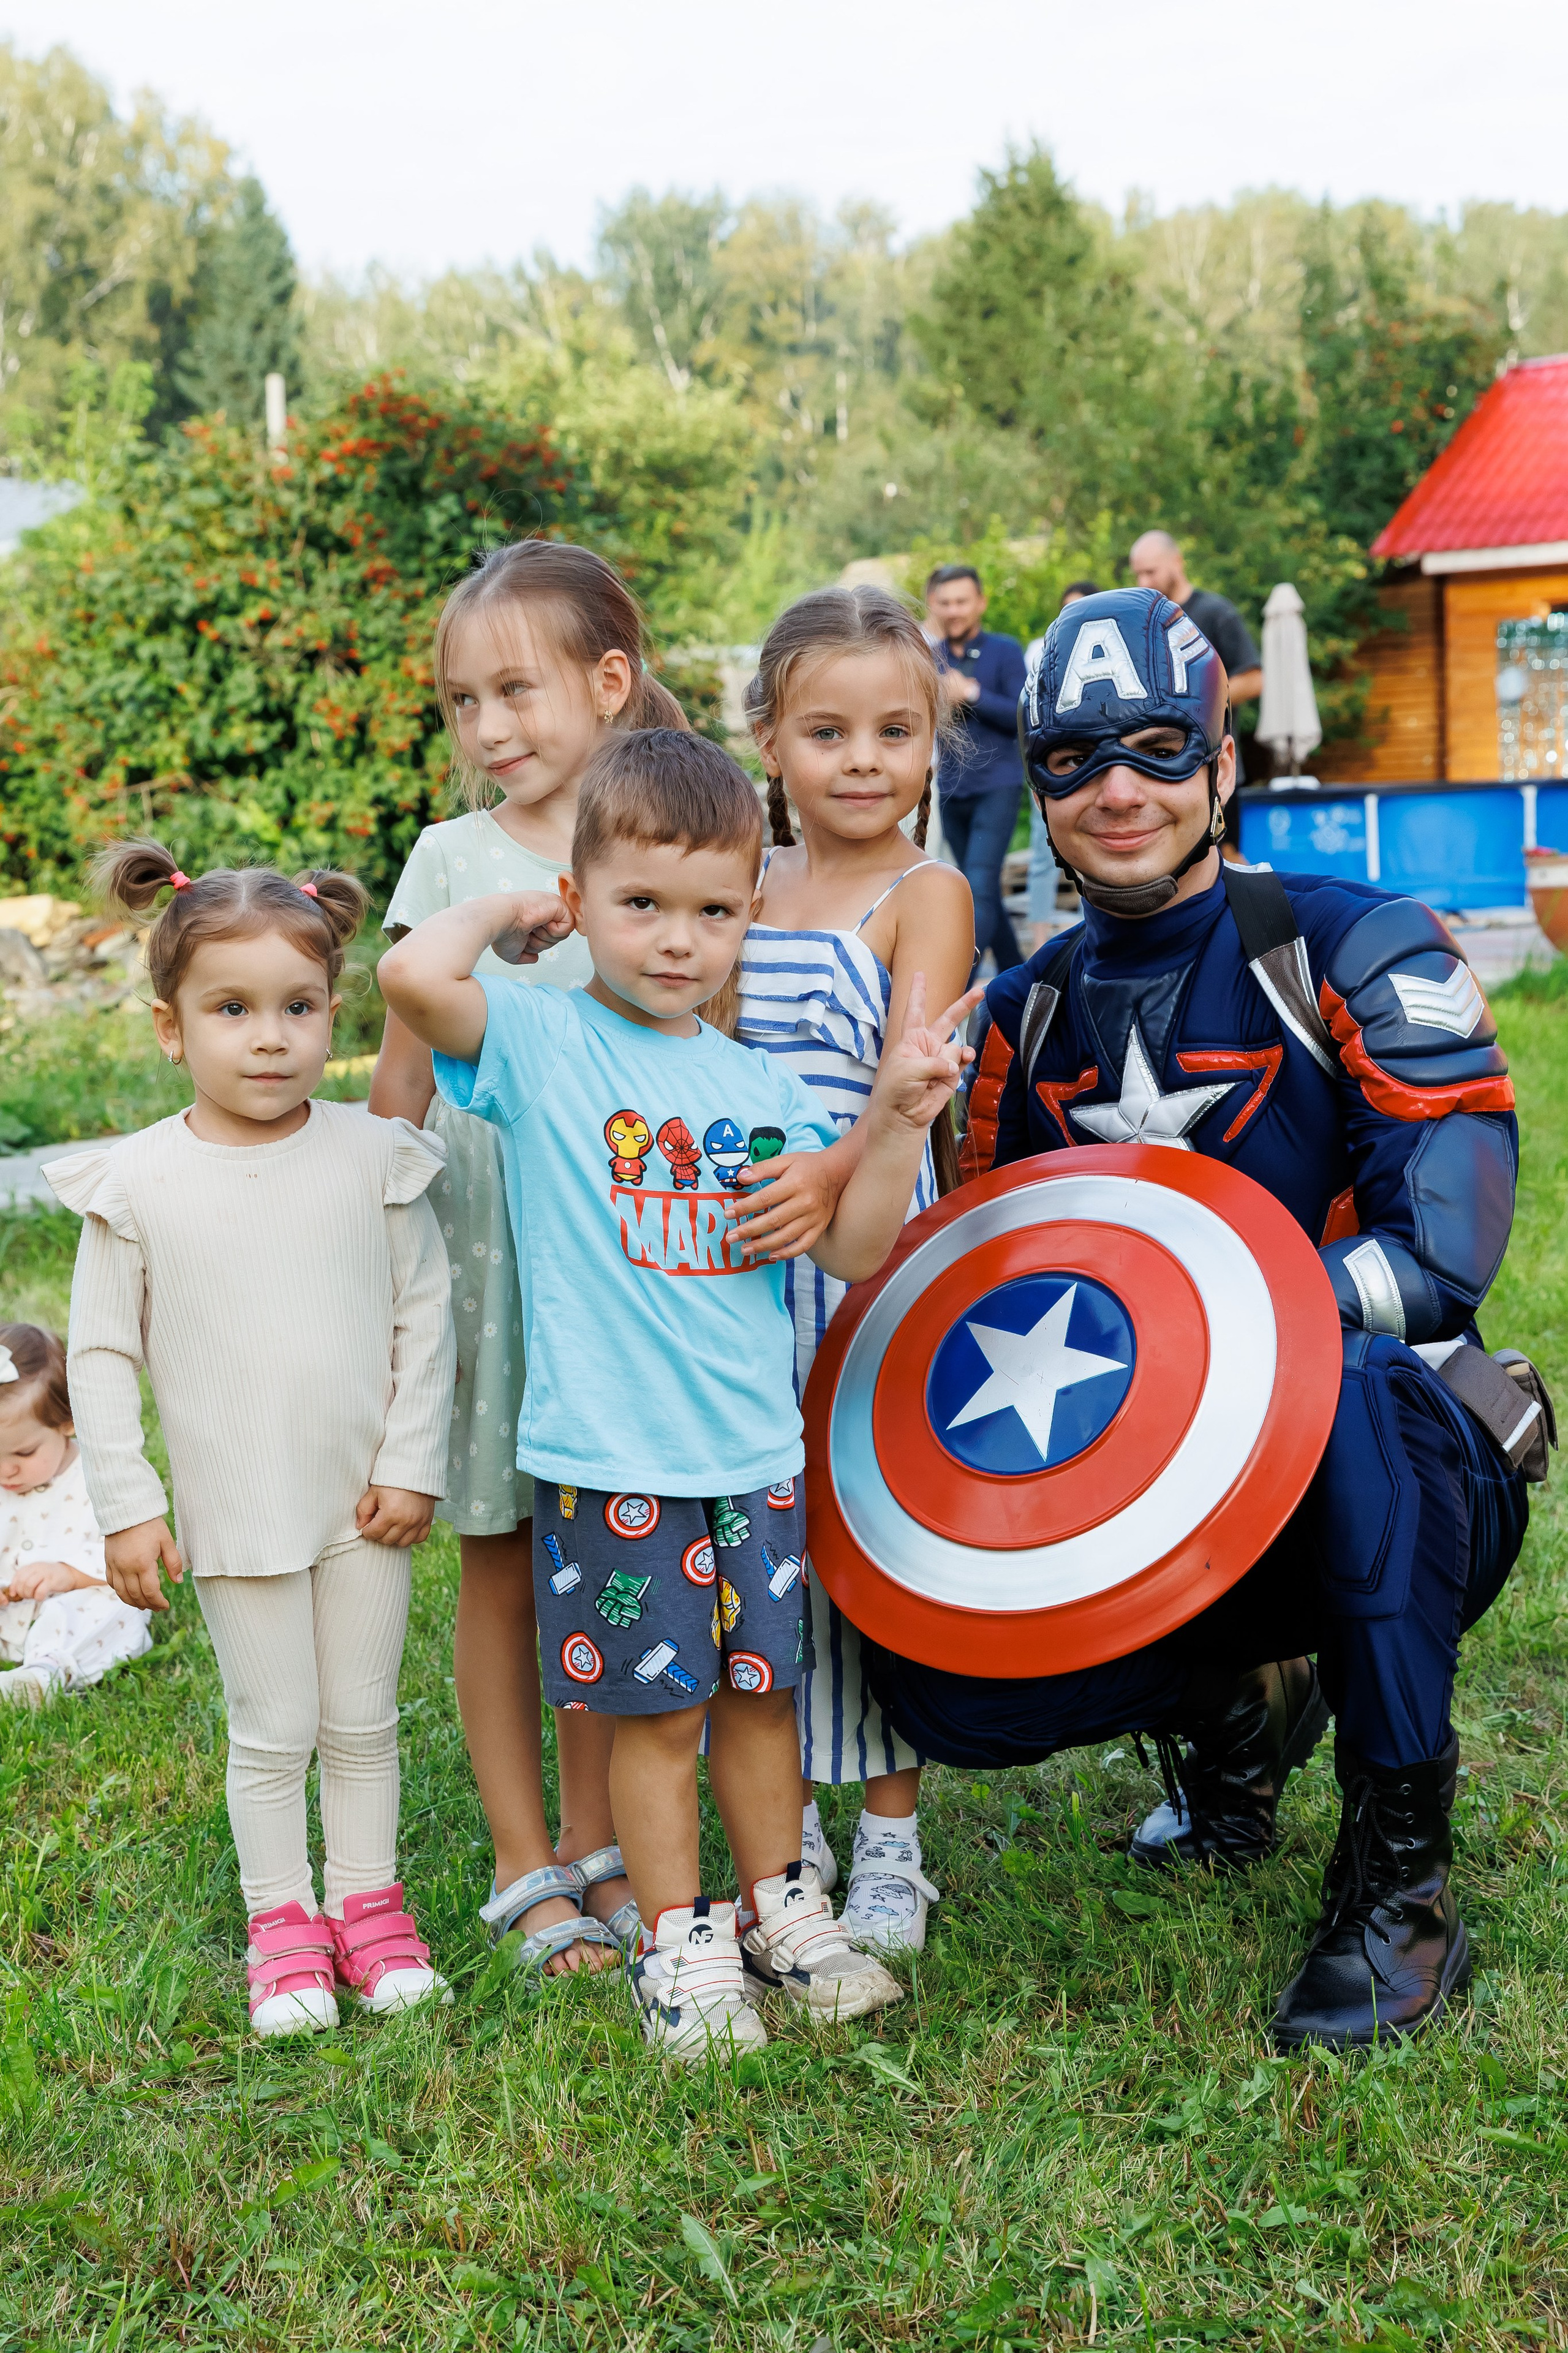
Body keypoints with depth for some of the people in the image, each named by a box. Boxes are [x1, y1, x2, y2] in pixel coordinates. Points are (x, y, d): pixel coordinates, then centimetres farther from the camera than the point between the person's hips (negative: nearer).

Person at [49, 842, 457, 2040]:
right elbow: (102, 1352, -2)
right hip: (235, 1513, -1)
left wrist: (412, 1465, -4)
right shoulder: (137, 1183, -9)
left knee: (364, 1720, 13)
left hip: (365, 1502, 1)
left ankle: (369, 1902, 31)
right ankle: (284, 1923, 27)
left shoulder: (375, 1156, -6)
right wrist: (126, 1506, -4)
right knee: (273, 1730, 9)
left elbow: (425, 1313, 0)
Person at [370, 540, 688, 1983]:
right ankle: (525, 1866, 20)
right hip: (490, 1247, -1)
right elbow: (404, 1073, 2)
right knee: (501, 1567, 8)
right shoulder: (455, 862, -1)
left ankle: (594, 1845, 25)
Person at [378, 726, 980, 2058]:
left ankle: (780, 1911, 32)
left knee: (759, 1688, 16)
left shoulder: (757, 1083, 8)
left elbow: (856, 1249, 6)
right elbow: (413, 975, -27)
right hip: (612, 1457, -4)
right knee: (655, 1704, 6)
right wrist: (506, 914, -8)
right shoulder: (540, 1040, -7)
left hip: (756, 1449, 4)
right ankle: (680, 1946, 21)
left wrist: (900, 1120, -7)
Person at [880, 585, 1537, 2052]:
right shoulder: (1029, 1019, 6)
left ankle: (1401, 1877, -21)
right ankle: (1235, 1702, 15)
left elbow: (1441, 1256, -18)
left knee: (1343, 1382, -40)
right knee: (935, 1685, -17)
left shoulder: (1359, 956, -9)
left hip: (1399, 1482, -4)